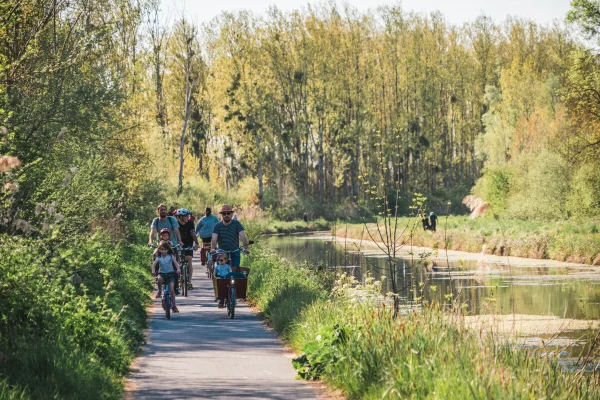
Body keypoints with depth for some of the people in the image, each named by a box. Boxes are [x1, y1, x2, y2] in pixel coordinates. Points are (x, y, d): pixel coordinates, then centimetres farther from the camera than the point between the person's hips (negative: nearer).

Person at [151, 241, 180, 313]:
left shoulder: (171, 256, -5)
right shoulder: (159, 258, -3)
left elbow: (176, 263, -16)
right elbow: (154, 264, -16)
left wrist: (178, 269, -35)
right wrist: (153, 271, -35)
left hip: (170, 273, -1)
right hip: (161, 273, 1)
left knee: (171, 289, -13)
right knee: (159, 279, -37)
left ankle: (174, 305, -4)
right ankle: (160, 291, -11)